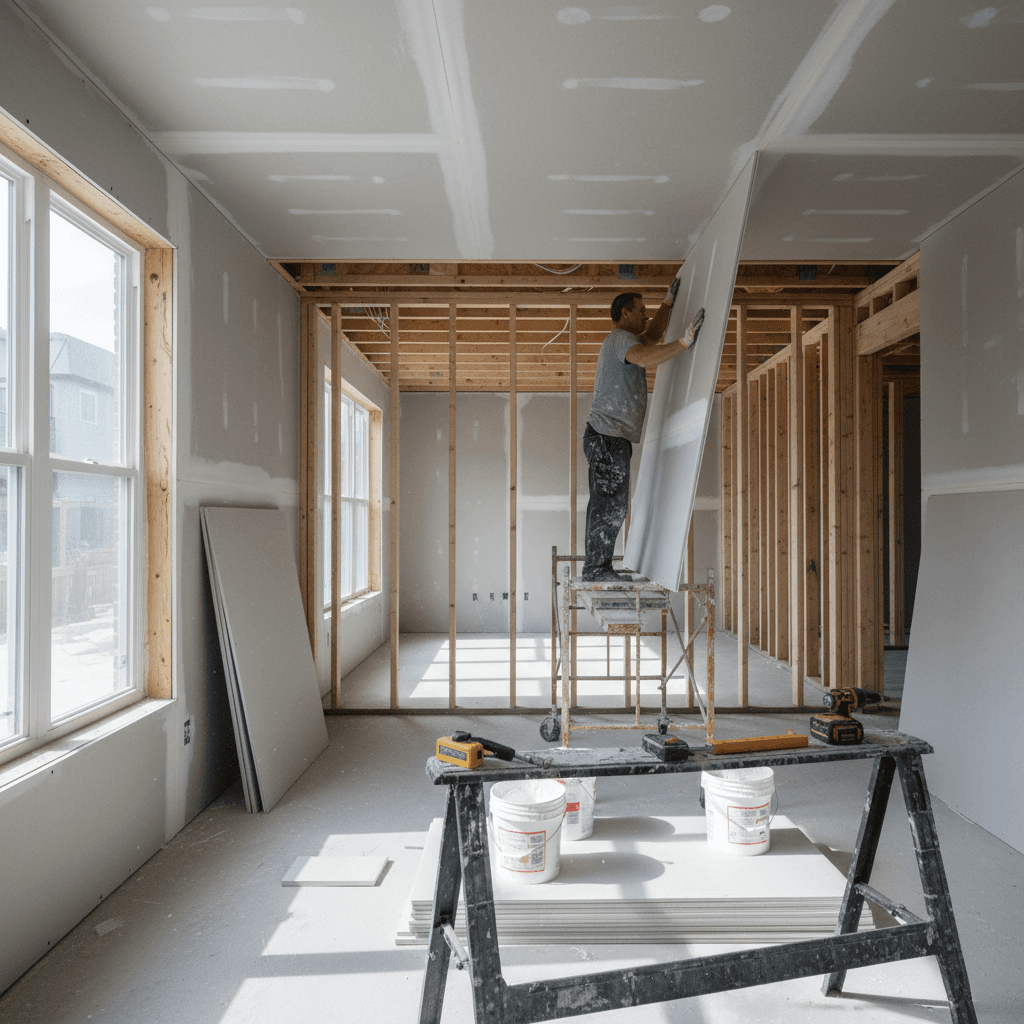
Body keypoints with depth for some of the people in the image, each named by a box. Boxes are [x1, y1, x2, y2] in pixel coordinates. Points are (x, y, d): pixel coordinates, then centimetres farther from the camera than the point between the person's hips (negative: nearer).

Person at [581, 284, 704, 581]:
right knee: (611, 504, -11)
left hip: (605, 437, 11)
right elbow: (647, 358, -28)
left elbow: (653, 336, 41)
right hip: (608, 436, -11)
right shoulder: (620, 338, -7)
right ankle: (597, 568, -8)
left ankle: (595, 567, 13)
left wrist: (668, 302, 39)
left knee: (605, 504, 9)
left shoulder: (622, 341, 26)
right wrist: (684, 342, -27)